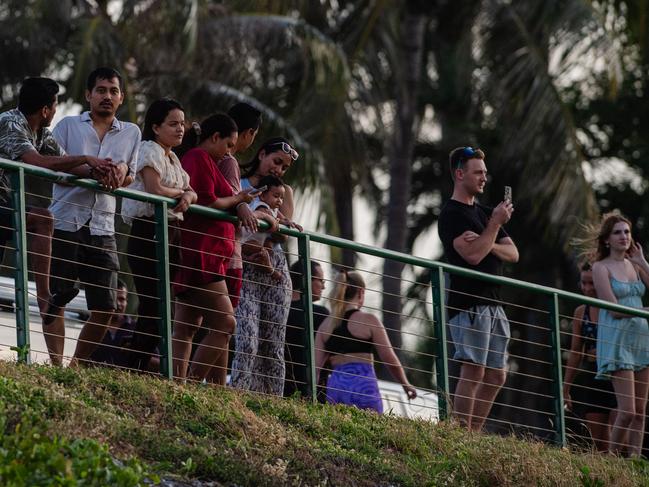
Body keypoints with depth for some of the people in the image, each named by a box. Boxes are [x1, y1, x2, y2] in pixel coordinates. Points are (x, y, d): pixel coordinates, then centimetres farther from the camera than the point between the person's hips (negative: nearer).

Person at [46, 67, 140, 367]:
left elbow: (130, 178, 18)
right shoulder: (68, 125, 8)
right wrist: (90, 171, -20)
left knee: (105, 307, 0)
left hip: (102, 227, 3)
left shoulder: (131, 133, 17)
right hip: (66, 221, -3)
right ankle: (56, 363, -3)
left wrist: (122, 171, -7)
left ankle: (78, 363, 14)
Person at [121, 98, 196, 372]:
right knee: (152, 305, -14)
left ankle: (141, 368, 5)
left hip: (171, 234, 9)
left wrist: (188, 197, -7)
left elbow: (192, 192, 17)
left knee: (159, 307, 5)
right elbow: (155, 190, -19)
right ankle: (136, 367, -15)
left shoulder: (173, 158, 23)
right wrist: (181, 192, -1)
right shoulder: (150, 150, -6)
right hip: (150, 232, -9)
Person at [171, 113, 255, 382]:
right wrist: (237, 199, -3)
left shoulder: (192, 158, 23)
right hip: (202, 254, -11)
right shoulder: (200, 158, -8)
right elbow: (206, 203, -17)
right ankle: (194, 381, -19)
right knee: (224, 323, -13)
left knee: (186, 328, 4)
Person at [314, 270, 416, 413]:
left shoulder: (325, 325, 12)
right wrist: (406, 385, 14)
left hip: (334, 386, 4)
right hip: (363, 384, -4)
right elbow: (390, 359, 0)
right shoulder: (369, 320, 0)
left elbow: (315, 366, 8)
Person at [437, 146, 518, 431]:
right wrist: (496, 223, -14)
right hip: (468, 303, -9)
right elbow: (472, 255, -19)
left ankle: (474, 434, 10)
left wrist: (486, 244, -7)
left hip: (492, 304, 9)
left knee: (496, 376, 7)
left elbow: (513, 254, 12)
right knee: (473, 372, -14)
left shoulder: (483, 213, 21)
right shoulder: (451, 213, -6)